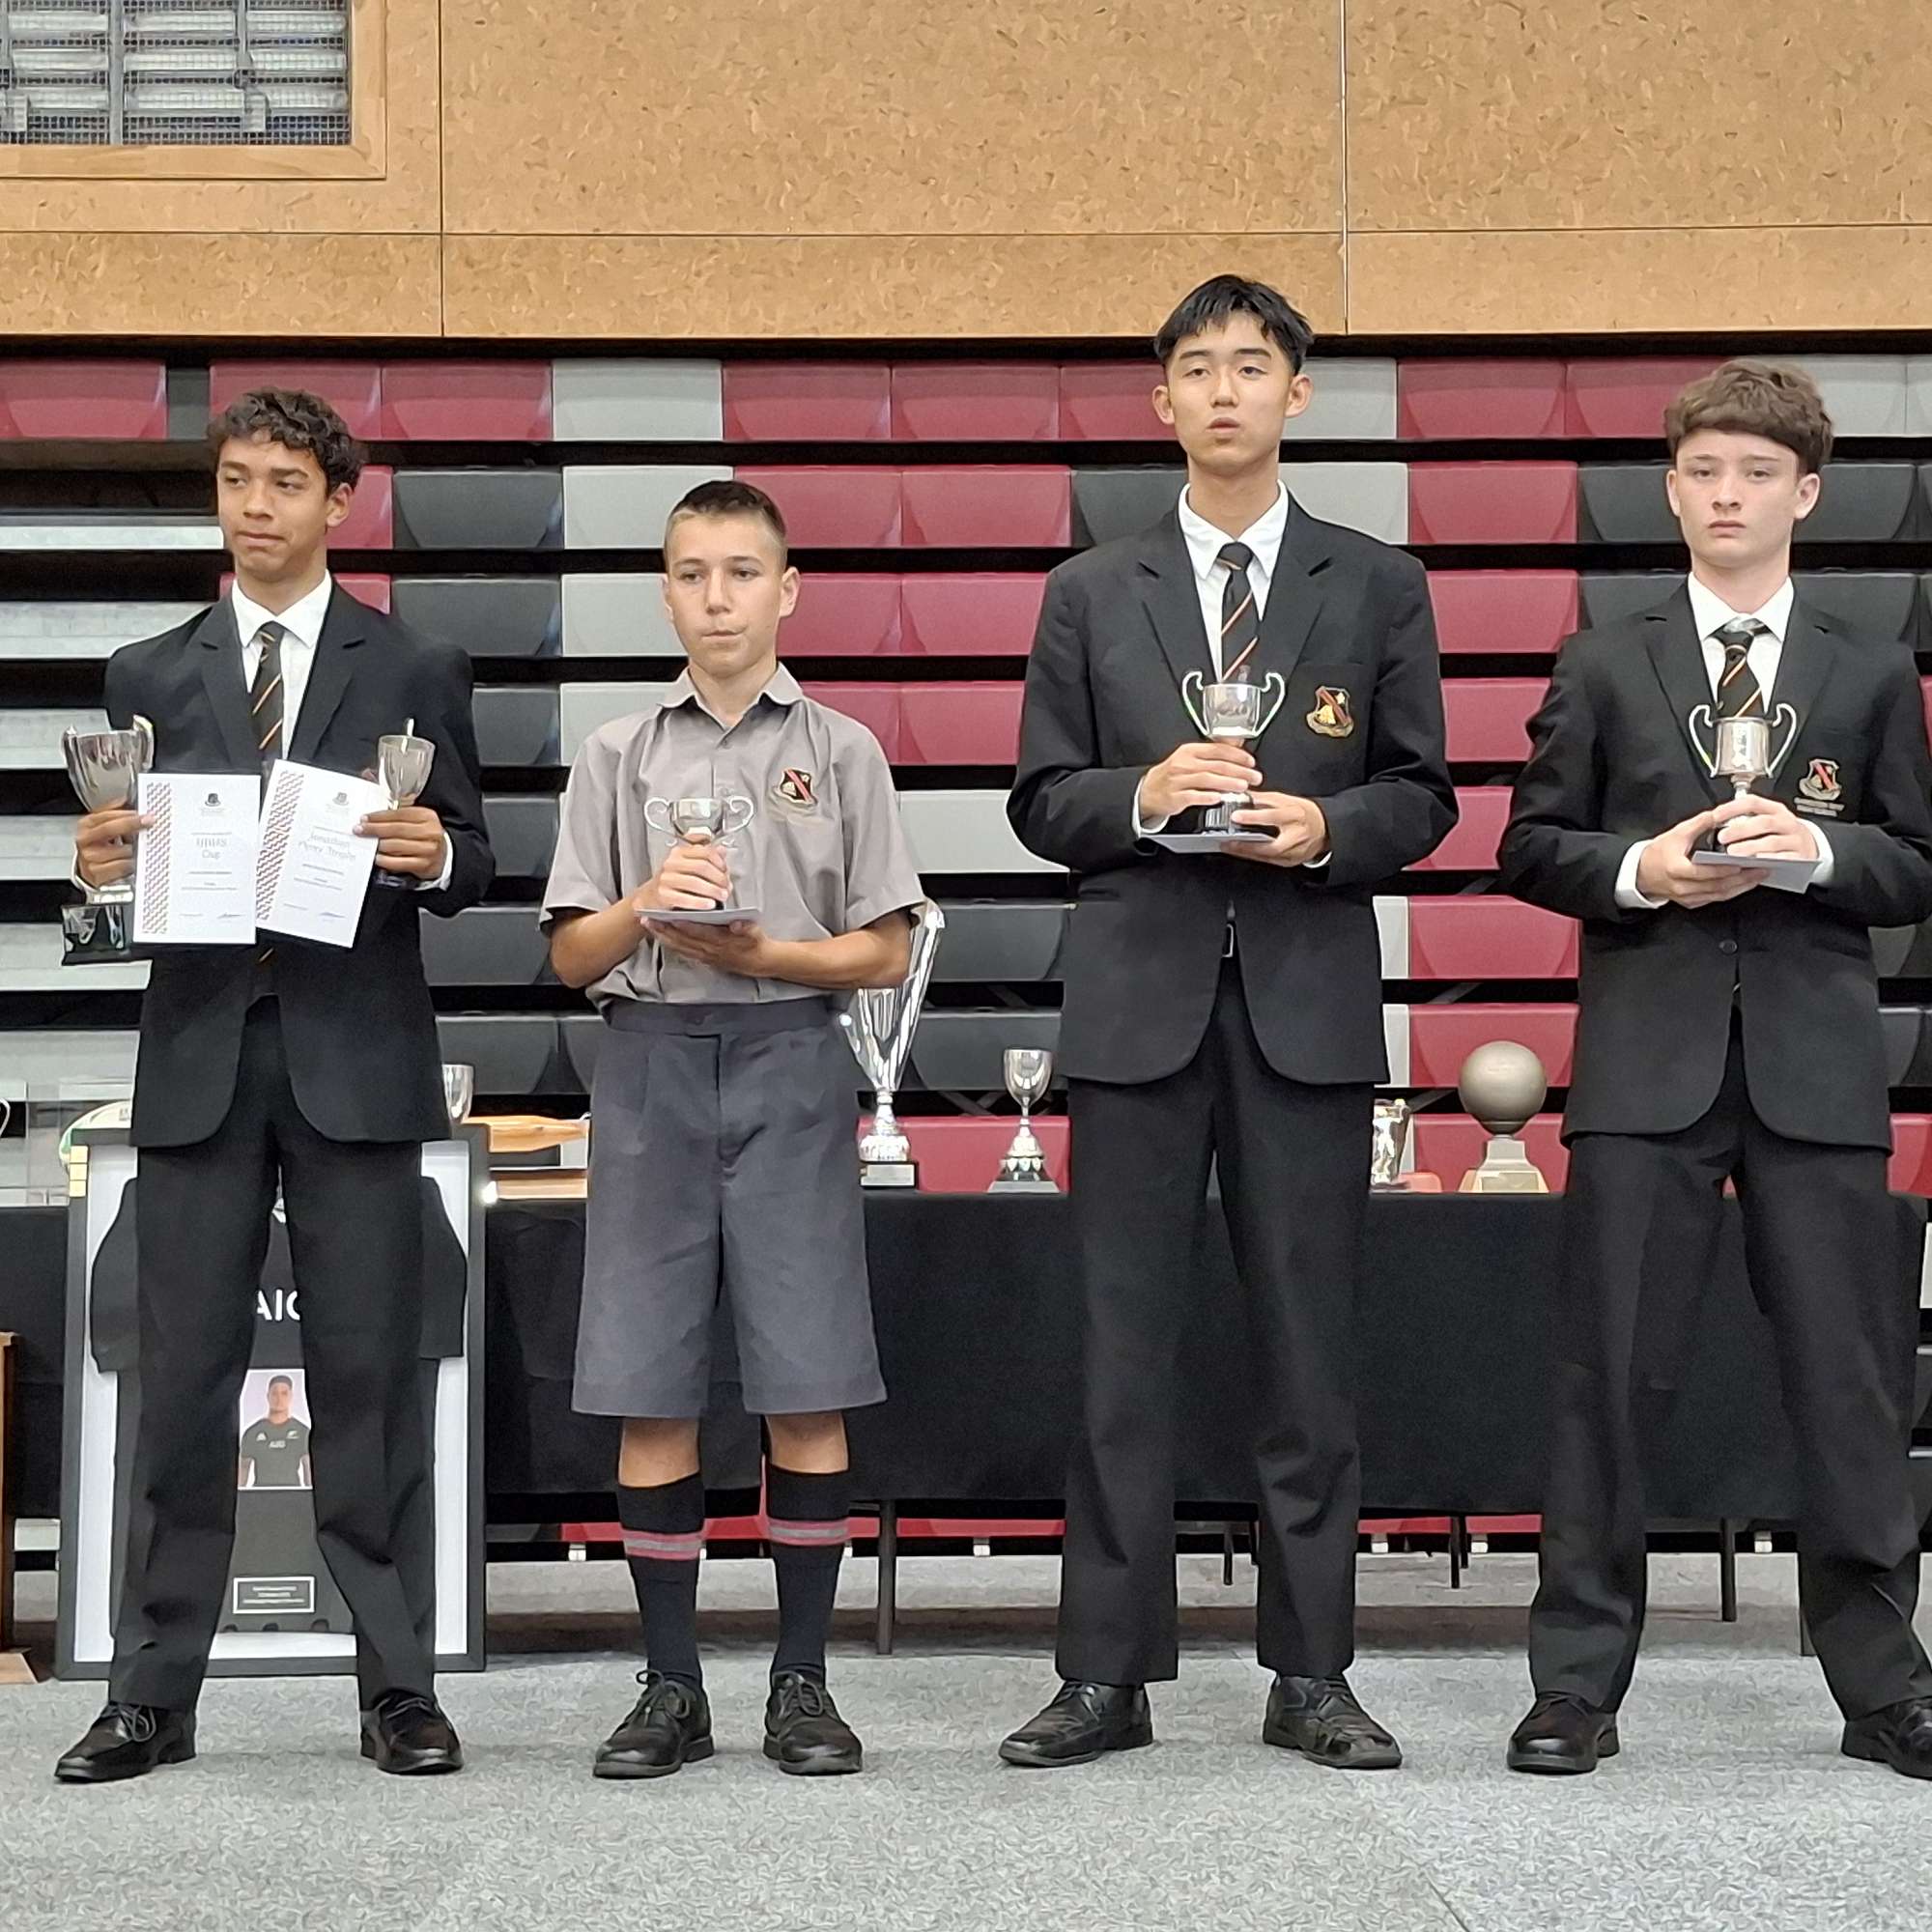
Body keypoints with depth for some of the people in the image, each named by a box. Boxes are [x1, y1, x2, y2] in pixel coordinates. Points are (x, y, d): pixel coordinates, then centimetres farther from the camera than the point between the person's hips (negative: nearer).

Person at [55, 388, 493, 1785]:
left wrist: (438, 857, -17)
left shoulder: (415, 672, 7)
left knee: (368, 1374, 1)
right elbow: (132, 872, 12)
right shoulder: (151, 677, 12)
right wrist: (103, 866, -10)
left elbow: (471, 869, 5)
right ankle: (154, 1694, 9)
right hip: (200, 1056, 2)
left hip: (356, 1058, -2)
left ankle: (398, 1685, 7)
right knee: (185, 1381, 3)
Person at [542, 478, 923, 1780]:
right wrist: (645, 906, -12)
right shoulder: (619, 756, 10)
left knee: (808, 1393, -2)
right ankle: (672, 1685, 10)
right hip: (652, 1061, 1)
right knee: (651, 1395, 1)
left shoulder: (841, 752, 6)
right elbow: (571, 955, 8)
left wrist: (763, 953, -12)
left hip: (791, 1059, -1)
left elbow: (886, 951, 4)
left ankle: (803, 1681, 8)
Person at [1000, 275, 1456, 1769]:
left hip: (1307, 1001, 0)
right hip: (1139, 1001, 0)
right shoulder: (1094, 593, 11)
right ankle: (1108, 1675, 7)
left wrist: (1330, 829, -12)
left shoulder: (1376, 585, 9)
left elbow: (1421, 794, 7)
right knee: (1124, 1348, 1)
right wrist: (1140, 797, -12)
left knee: (1309, 1348, 3)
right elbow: (1042, 799, 8)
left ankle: (1310, 1673, 11)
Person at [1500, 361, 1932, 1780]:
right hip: (1647, 1059, 0)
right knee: (1608, 1375, 0)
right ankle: (1579, 1685, 7)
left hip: (1817, 1061, 1)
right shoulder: (1604, 669, 10)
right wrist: (1636, 871, -10)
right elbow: (1531, 848, 8)